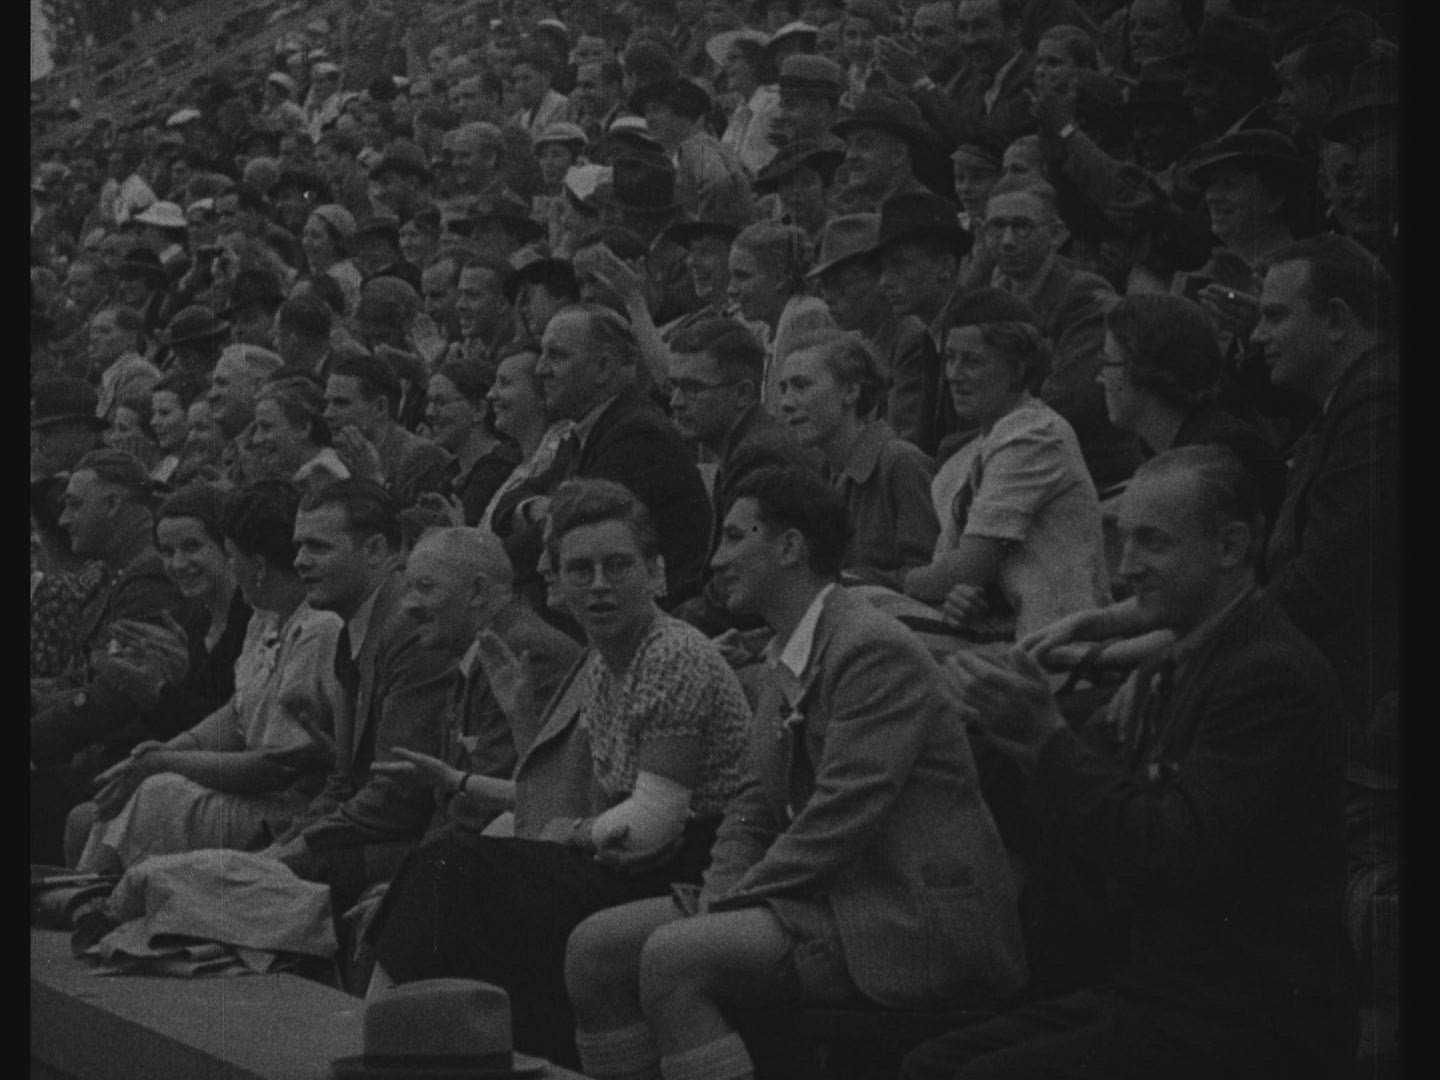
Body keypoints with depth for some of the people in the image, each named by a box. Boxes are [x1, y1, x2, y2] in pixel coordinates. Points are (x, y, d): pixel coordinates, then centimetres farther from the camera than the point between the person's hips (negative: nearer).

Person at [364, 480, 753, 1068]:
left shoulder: (678, 657, -13)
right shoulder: (598, 665, 16)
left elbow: (653, 822, -18)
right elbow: (598, 813, 13)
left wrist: (559, 834, -6)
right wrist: (524, 712, 8)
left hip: (679, 880, -9)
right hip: (620, 871, 9)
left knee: (455, 872, -18)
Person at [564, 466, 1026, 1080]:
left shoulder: (875, 650, -15)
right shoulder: (784, 659, 17)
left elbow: (840, 819, -21)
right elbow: (755, 809, 17)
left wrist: (725, 910, -16)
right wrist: (717, 901, -2)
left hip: (914, 914, -10)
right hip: (831, 896, 10)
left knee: (674, 958, -27)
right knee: (596, 948, -1)